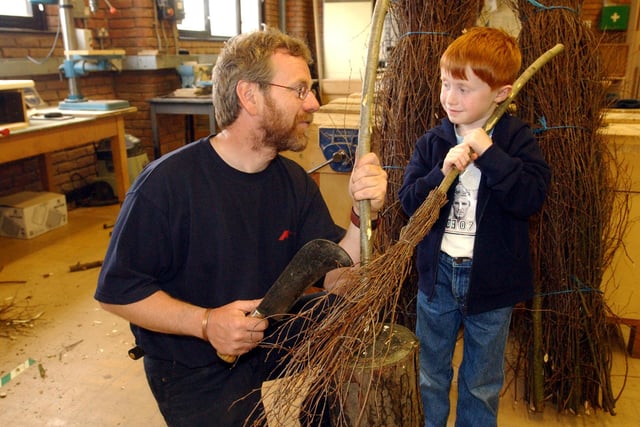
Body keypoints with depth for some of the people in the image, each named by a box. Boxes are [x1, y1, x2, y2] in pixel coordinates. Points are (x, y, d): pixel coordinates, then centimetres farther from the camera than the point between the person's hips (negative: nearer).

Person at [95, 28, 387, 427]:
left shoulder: (295, 182, -5)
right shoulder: (167, 182, -23)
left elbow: (336, 279, -9)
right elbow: (117, 291, -16)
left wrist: (363, 215, -25)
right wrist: (205, 322, -27)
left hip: (272, 337, 5)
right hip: (194, 373, -5)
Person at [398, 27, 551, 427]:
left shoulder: (517, 139, -9)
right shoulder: (432, 141, -2)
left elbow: (532, 198, -21)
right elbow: (408, 200, -8)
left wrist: (488, 153, -27)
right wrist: (442, 172, -24)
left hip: (491, 277, -2)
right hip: (438, 272, 2)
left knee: (482, 383, 18)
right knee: (430, 375, 20)